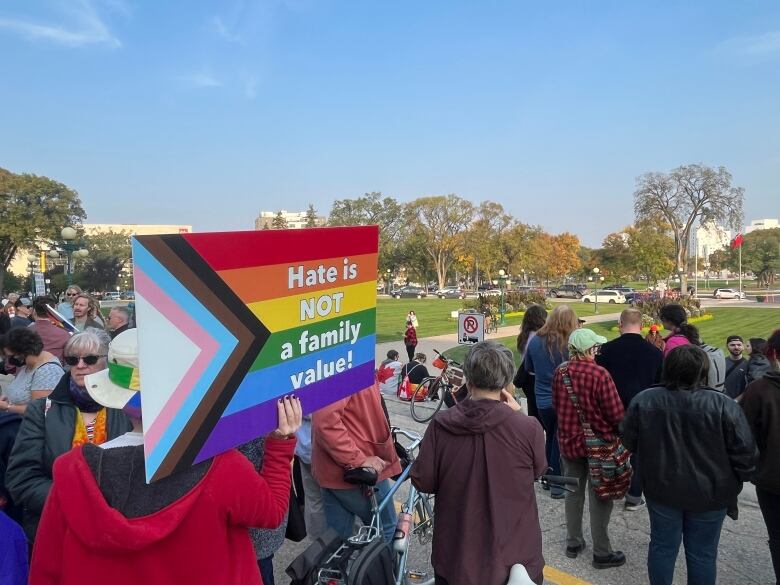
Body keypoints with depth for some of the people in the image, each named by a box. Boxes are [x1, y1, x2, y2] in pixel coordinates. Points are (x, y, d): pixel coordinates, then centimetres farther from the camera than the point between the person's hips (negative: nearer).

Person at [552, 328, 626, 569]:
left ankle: (573, 543, 30)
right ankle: (602, 553, 19)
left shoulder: (560, 372, -4)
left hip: (569, 441, 5)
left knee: (574, 492, 18)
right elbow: (616, 413, -18)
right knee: (599, 497, 7)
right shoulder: (599, 374, -22)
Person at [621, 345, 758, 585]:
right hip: (708, 494, -1)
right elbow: (745, 453, -12)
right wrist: (740, 478, 8)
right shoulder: (723, 405, -18)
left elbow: (630, 443, 1)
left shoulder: (643, 401, -11)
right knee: (702, 553, 14)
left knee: (662, 546, 17)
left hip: (661, 489, 2)